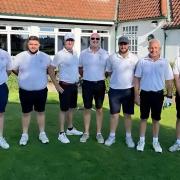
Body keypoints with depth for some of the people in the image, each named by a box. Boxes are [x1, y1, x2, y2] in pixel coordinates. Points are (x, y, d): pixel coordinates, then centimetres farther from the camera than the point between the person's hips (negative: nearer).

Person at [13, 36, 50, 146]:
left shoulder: (45, 57, -2)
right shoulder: (20, 56, -5)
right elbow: (14, 70, 8)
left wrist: (41, 75, 7)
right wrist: (24, 77, 11)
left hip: (41, 90, 1)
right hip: (25, 91, 0)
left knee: (41, 112, 13)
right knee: (26, 113, 11)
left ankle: (42, 133, 26)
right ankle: (25, 134, 24)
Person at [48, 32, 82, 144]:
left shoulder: (75, 54, 6)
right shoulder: (60, 55, -13)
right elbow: (51, 70, -13)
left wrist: (77, 81, 13)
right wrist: (57, 85, -14)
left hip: (74, 85, 6)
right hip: (65, 86, -6)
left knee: (71, 108, 16)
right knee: (64, 109, -1)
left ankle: (70, 128, 30)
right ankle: (61, 133, 7)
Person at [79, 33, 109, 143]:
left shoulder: (105, 54, 0)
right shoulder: (83, 53, 1)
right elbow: (80, 68, 12)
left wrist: (102, 76, -1)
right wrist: (86, 76, 6)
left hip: (100, 84, 0)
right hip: (87, 84, 0)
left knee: (99, 109, 8)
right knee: (87, 109, 7)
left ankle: (99, 133, 18)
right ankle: (86, 133, 18)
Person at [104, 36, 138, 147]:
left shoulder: (134, 58, -1)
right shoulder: (112, 57, 0)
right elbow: (109, 72, 11)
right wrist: (116, 79, 6)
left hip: (129, 90, 0)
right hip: (114, 90, 0)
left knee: (128, 115, 9)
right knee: (114, 114, 7)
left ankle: (128, 137, 21)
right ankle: (112, 136, 19)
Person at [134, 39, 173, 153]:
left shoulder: (165, 63, -2)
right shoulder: (142, 62, -3)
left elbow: (169, 81, 2)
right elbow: (137, 79, 1)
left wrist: (169, 96, 0)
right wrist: (136, 95, -2)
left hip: (158, 94, 0)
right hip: (145, 94, 0)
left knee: (156, 119, 12)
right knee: (144, 118, 11)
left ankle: (155, 141, 26)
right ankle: (142, 140, 23)